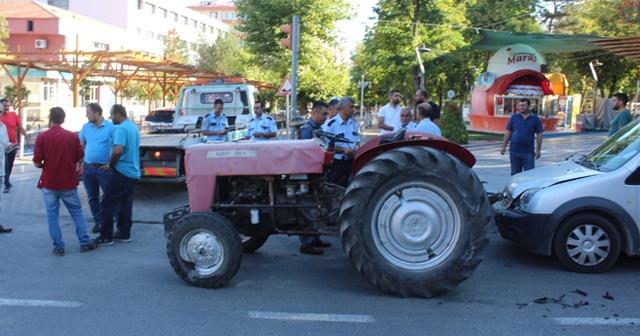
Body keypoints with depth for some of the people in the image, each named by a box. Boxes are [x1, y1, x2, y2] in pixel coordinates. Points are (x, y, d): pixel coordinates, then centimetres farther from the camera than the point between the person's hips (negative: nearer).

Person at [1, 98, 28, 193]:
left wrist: (27, 138, 0)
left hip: (13, 145, 3)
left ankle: (7, 181, 34)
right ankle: (7, 185, -5)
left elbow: (20, 128, 6)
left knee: (10, 164, 15)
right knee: (5, 165, -7)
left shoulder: (14, 115, 1)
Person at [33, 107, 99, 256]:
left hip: (49, 183, -1)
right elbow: (80, 158, 2)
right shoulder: (72, 136, -4)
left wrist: (45, 165, 11)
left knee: (52, 215, 9)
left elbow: (37, 163, -9)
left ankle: (58, 246, 11)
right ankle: (84, 242, 14)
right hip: (69, 182, 2)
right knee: (77, 212, 13)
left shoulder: (42, 137, -10)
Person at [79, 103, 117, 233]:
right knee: (92, 197, 12)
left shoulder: (111, 127, -8)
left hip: (104, 168, -5)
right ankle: (98, 221, 23)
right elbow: (80, 146, 14)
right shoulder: (86, 127, 8)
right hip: (88, 167, 6)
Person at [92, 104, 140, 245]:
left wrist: (110, 164, -11)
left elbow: (117, 150, -28)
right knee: (125, 204, 13)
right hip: (133, 173, 9)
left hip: (121, 172, -9)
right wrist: (112, 163, 21)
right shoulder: (134, 128, 14)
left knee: (108, 203, -1)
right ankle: (124, 234, 18)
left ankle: (106, 236, 1)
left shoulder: (122, 129, -16)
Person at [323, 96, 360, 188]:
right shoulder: (331, 124, -10)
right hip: (337, 163, -6)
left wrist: (357, 147, -3)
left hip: (352, 162, 6)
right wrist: (343, 150, -19)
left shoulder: (354, 123, 12)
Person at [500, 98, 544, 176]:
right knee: (515, 173, 10)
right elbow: (508, 132, 6)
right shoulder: (514, 117, 5)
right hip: (514, 151, 1)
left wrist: (538, 150, -1)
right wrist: (503, 146, 3)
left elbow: (539, 134, 4)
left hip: (528, 152, -1)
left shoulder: (535, 119, 3)